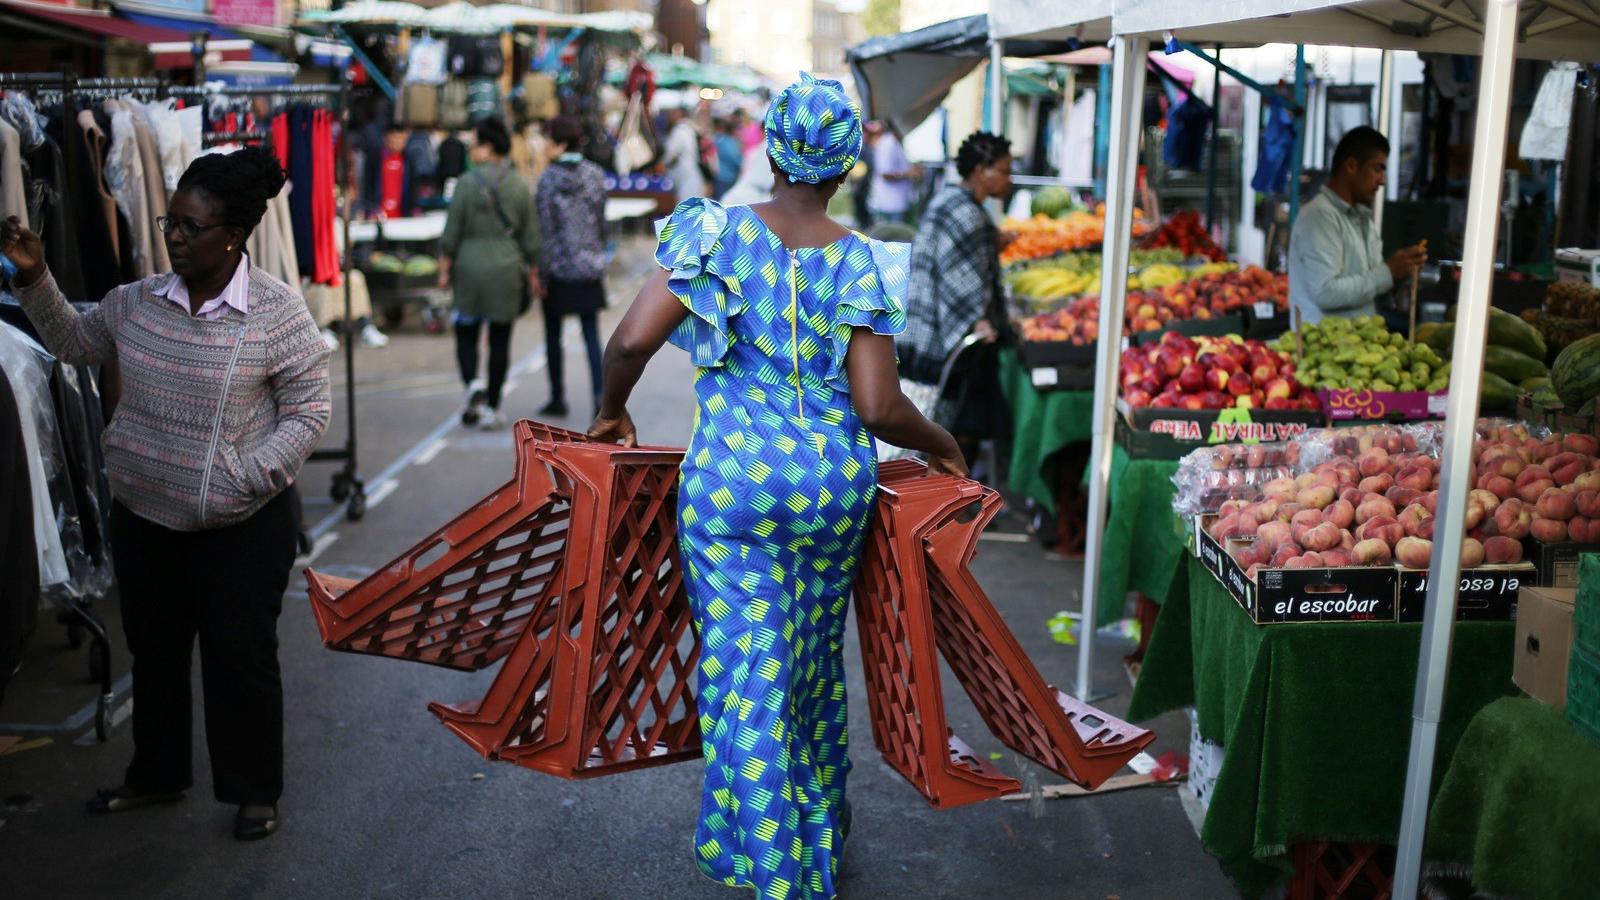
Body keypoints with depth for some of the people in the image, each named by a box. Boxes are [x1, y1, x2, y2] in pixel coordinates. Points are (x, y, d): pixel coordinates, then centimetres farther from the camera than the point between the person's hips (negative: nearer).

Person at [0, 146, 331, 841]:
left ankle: (254, 790, 25)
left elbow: (309, 409, -12)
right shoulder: (139, 301, 0)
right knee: (153, 649, 19)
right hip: (142, 515, 5)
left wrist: (246, 480, -20)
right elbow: (76, 345, 16)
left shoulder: (277, 311, -16)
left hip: (241, 525, -5)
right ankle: (156, 775, 39)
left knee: (240, 658, 7)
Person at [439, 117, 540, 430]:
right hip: (506, 269, 2)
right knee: (500, 341, 7)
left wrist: (444, 269, 3)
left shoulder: (466, 183, -7)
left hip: (470, 266, -2)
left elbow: (451, 232, -6)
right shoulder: (520, 186, 1)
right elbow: (530, 238, 4)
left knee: (466, 334, 13)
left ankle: (473, 384, -12)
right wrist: (532, 274, 14)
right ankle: (491, 409, 9)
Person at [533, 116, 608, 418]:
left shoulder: (548, 178, -11)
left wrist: (540, 270, -6)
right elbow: (601, 220, 7)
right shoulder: (595, 174, 0)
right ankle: (599, 395, -10)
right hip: (590, 266, 3)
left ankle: (558, 398, 16)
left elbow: (544, 227, -11)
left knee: (553, 336, 10)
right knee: (592, 335, 4)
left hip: (558, 267, -3)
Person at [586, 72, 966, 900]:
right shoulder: (862, 262, -3)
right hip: (834, 479, 3)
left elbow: (634, 338, -13)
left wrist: (612, 411, 7)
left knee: (746, 672, 6)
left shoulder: (718, 232, -6)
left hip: (731, 480, -2)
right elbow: (878, 407, -8)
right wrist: (942, 446, 11)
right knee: (817, 662, 20)